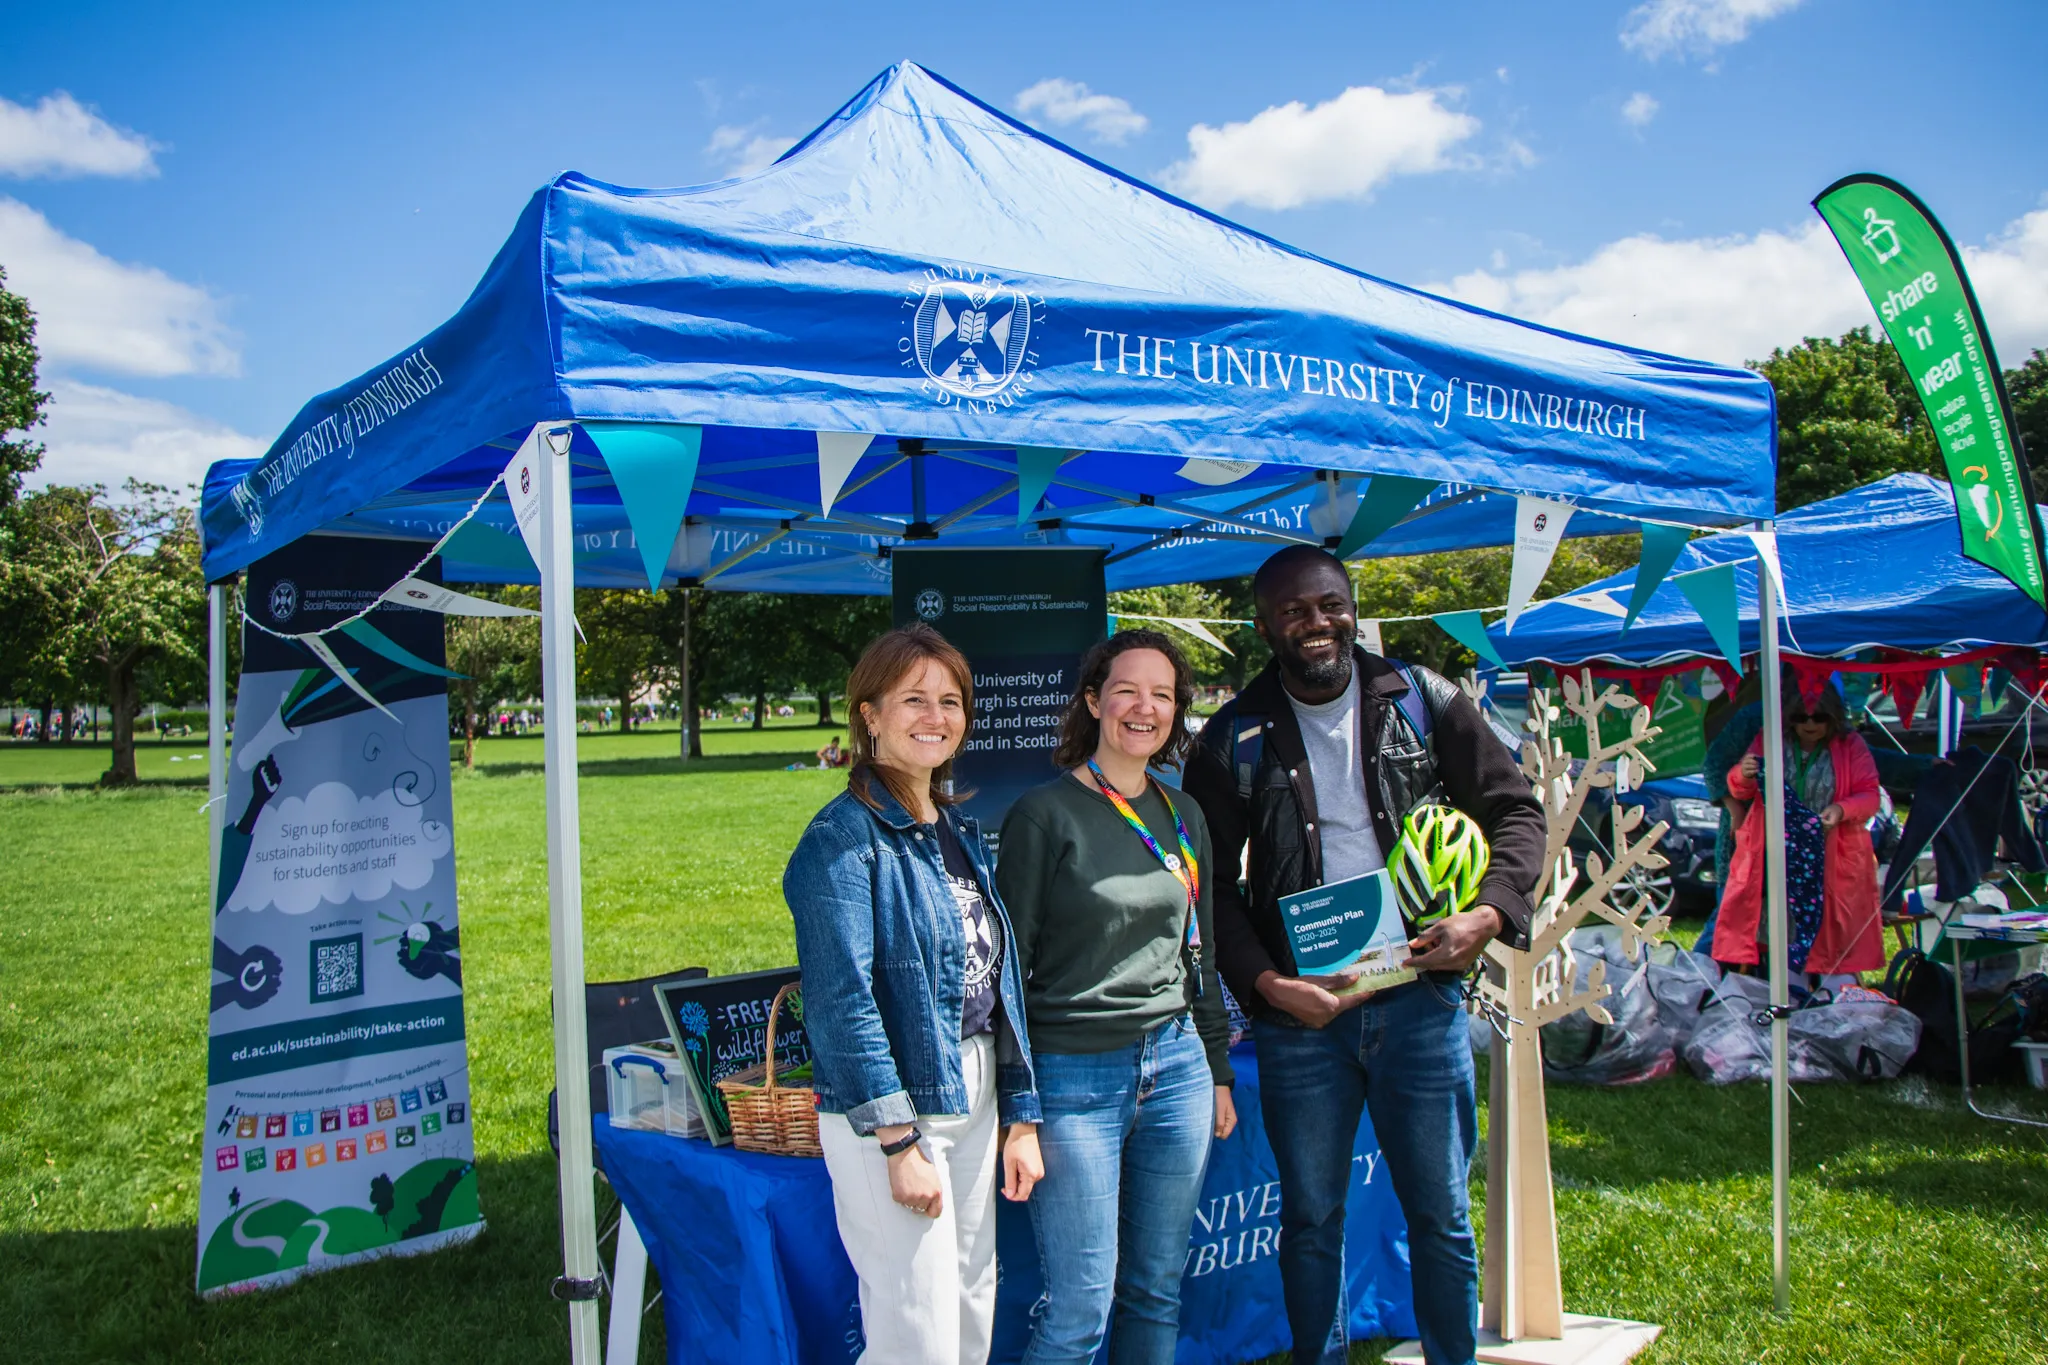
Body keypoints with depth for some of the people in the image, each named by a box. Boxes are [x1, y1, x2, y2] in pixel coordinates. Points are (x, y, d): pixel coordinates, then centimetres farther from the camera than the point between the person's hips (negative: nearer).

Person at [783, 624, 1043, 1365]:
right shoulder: (845, 836, -13)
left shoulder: (960, 830, 11)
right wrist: (900, 1143, -20)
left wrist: (1021, 1117, 10)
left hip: (973, 1100, 8)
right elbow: (843, 999, -18)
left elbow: (999, 977, 13)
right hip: (887, 1108, -8)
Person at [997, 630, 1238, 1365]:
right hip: (1075, 1079, -5)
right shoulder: (1045, 814, -8)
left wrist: (1219, 1071, 17)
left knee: (1157, 1292, 14)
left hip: (1175, 1069, 6)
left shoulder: (1184, 817, 9)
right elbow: (1009, 963, -7)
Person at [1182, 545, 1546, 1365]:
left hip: (1417, 997, 0)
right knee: (1310, 1218, 12)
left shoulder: (1422, 703, 1)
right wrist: (1264, 982, -11)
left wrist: (1488, 914, -10)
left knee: (1441, 1214, 11)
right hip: (1299, 1012, 0)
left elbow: (1514, 809, 6)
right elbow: (1212, 883, 1)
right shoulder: (1236, 740, -1)